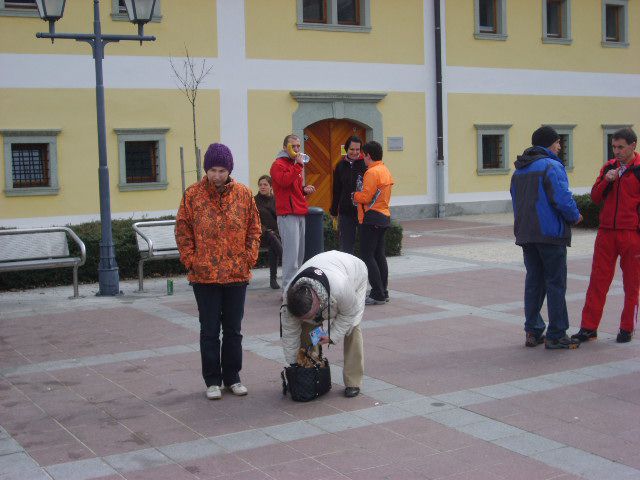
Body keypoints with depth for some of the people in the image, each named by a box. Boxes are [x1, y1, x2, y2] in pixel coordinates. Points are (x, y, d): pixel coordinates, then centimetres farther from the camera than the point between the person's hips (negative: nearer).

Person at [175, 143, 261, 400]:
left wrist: (249, 257, -1)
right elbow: (182, 230, 2)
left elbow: (254, 228, 8)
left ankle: (232, 377, 24)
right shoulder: (193, 194, -3)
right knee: (209, 331, 6)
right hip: (204, 275, -1)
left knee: (233, 330, 12)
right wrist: (190, 260, -5)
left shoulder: (243, 194, 1)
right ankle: (212, 380, 17)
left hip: (237, 274, 2)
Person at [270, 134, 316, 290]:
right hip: (287, 214, -9)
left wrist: (304, 189, 12)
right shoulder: (278, 164, -5)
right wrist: (299, 166, -20)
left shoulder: (295, 164, 23)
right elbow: (284, 181, -24)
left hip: (299, 212, 9)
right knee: (291, 252, -13)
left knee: (300, 253, 10)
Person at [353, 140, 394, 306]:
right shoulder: (385, 170, 15)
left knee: (367, 256, -6)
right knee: (379, 255, 14)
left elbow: (366, 197, -20)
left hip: (372, 219, -10)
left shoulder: (372, 172, -16)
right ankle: (382, 292, 18)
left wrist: (355, 195, 0)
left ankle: (378, 295, -8)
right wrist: (360, 197, 11)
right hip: (384, 217, 10)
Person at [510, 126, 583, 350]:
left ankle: (532, 332, 15)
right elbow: (563, 199, -20)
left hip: (525, 235, 8)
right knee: (556, 283, -1)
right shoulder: (551, 167, -12)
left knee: (533, 282, 13)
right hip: (551, 234, -8)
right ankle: (556, 335, 1)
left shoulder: (519, 171, 15)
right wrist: (575, 217, -3)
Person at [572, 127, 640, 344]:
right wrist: (606, 181, -8)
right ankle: (588, 328, 7)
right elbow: (595, 197, 9)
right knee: (597, 281, 3)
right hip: (606, 233, 4)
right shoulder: (609, 167, 11)